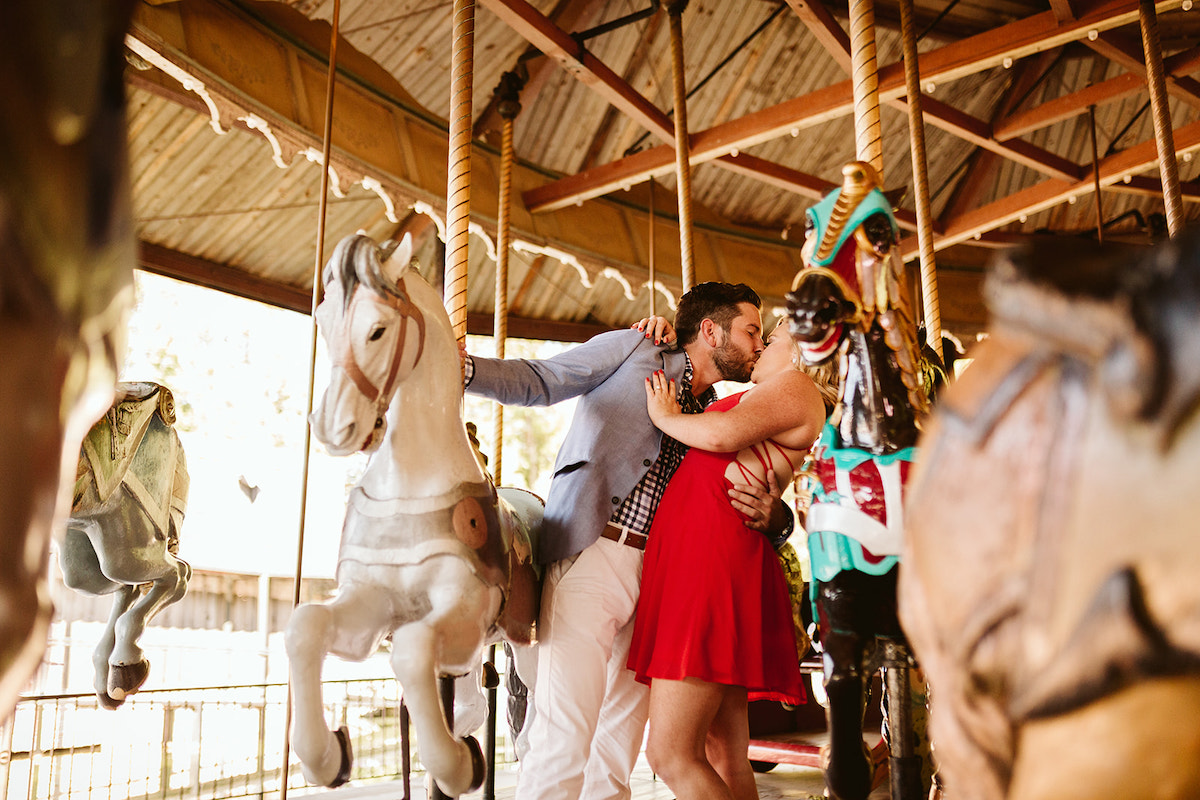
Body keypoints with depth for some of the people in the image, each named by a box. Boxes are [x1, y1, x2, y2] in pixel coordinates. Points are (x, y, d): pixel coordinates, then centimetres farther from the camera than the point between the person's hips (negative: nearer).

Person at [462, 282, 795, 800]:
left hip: (658, 577, 6)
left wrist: (775, 516, -7)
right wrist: (464, 366, -18)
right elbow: (539, 382, 1)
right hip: (592, 557, -6)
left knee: (623, 735, 8)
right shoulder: (632, 351, 8)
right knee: (567, 727, -12)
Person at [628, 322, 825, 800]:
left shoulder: (796, 386, 0)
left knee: (671, 754, -14)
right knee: (725, 759, 10)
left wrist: (665, 416, 0)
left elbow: (723, 433, -19)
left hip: (714, 554, -10)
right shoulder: (768, 410, 27)